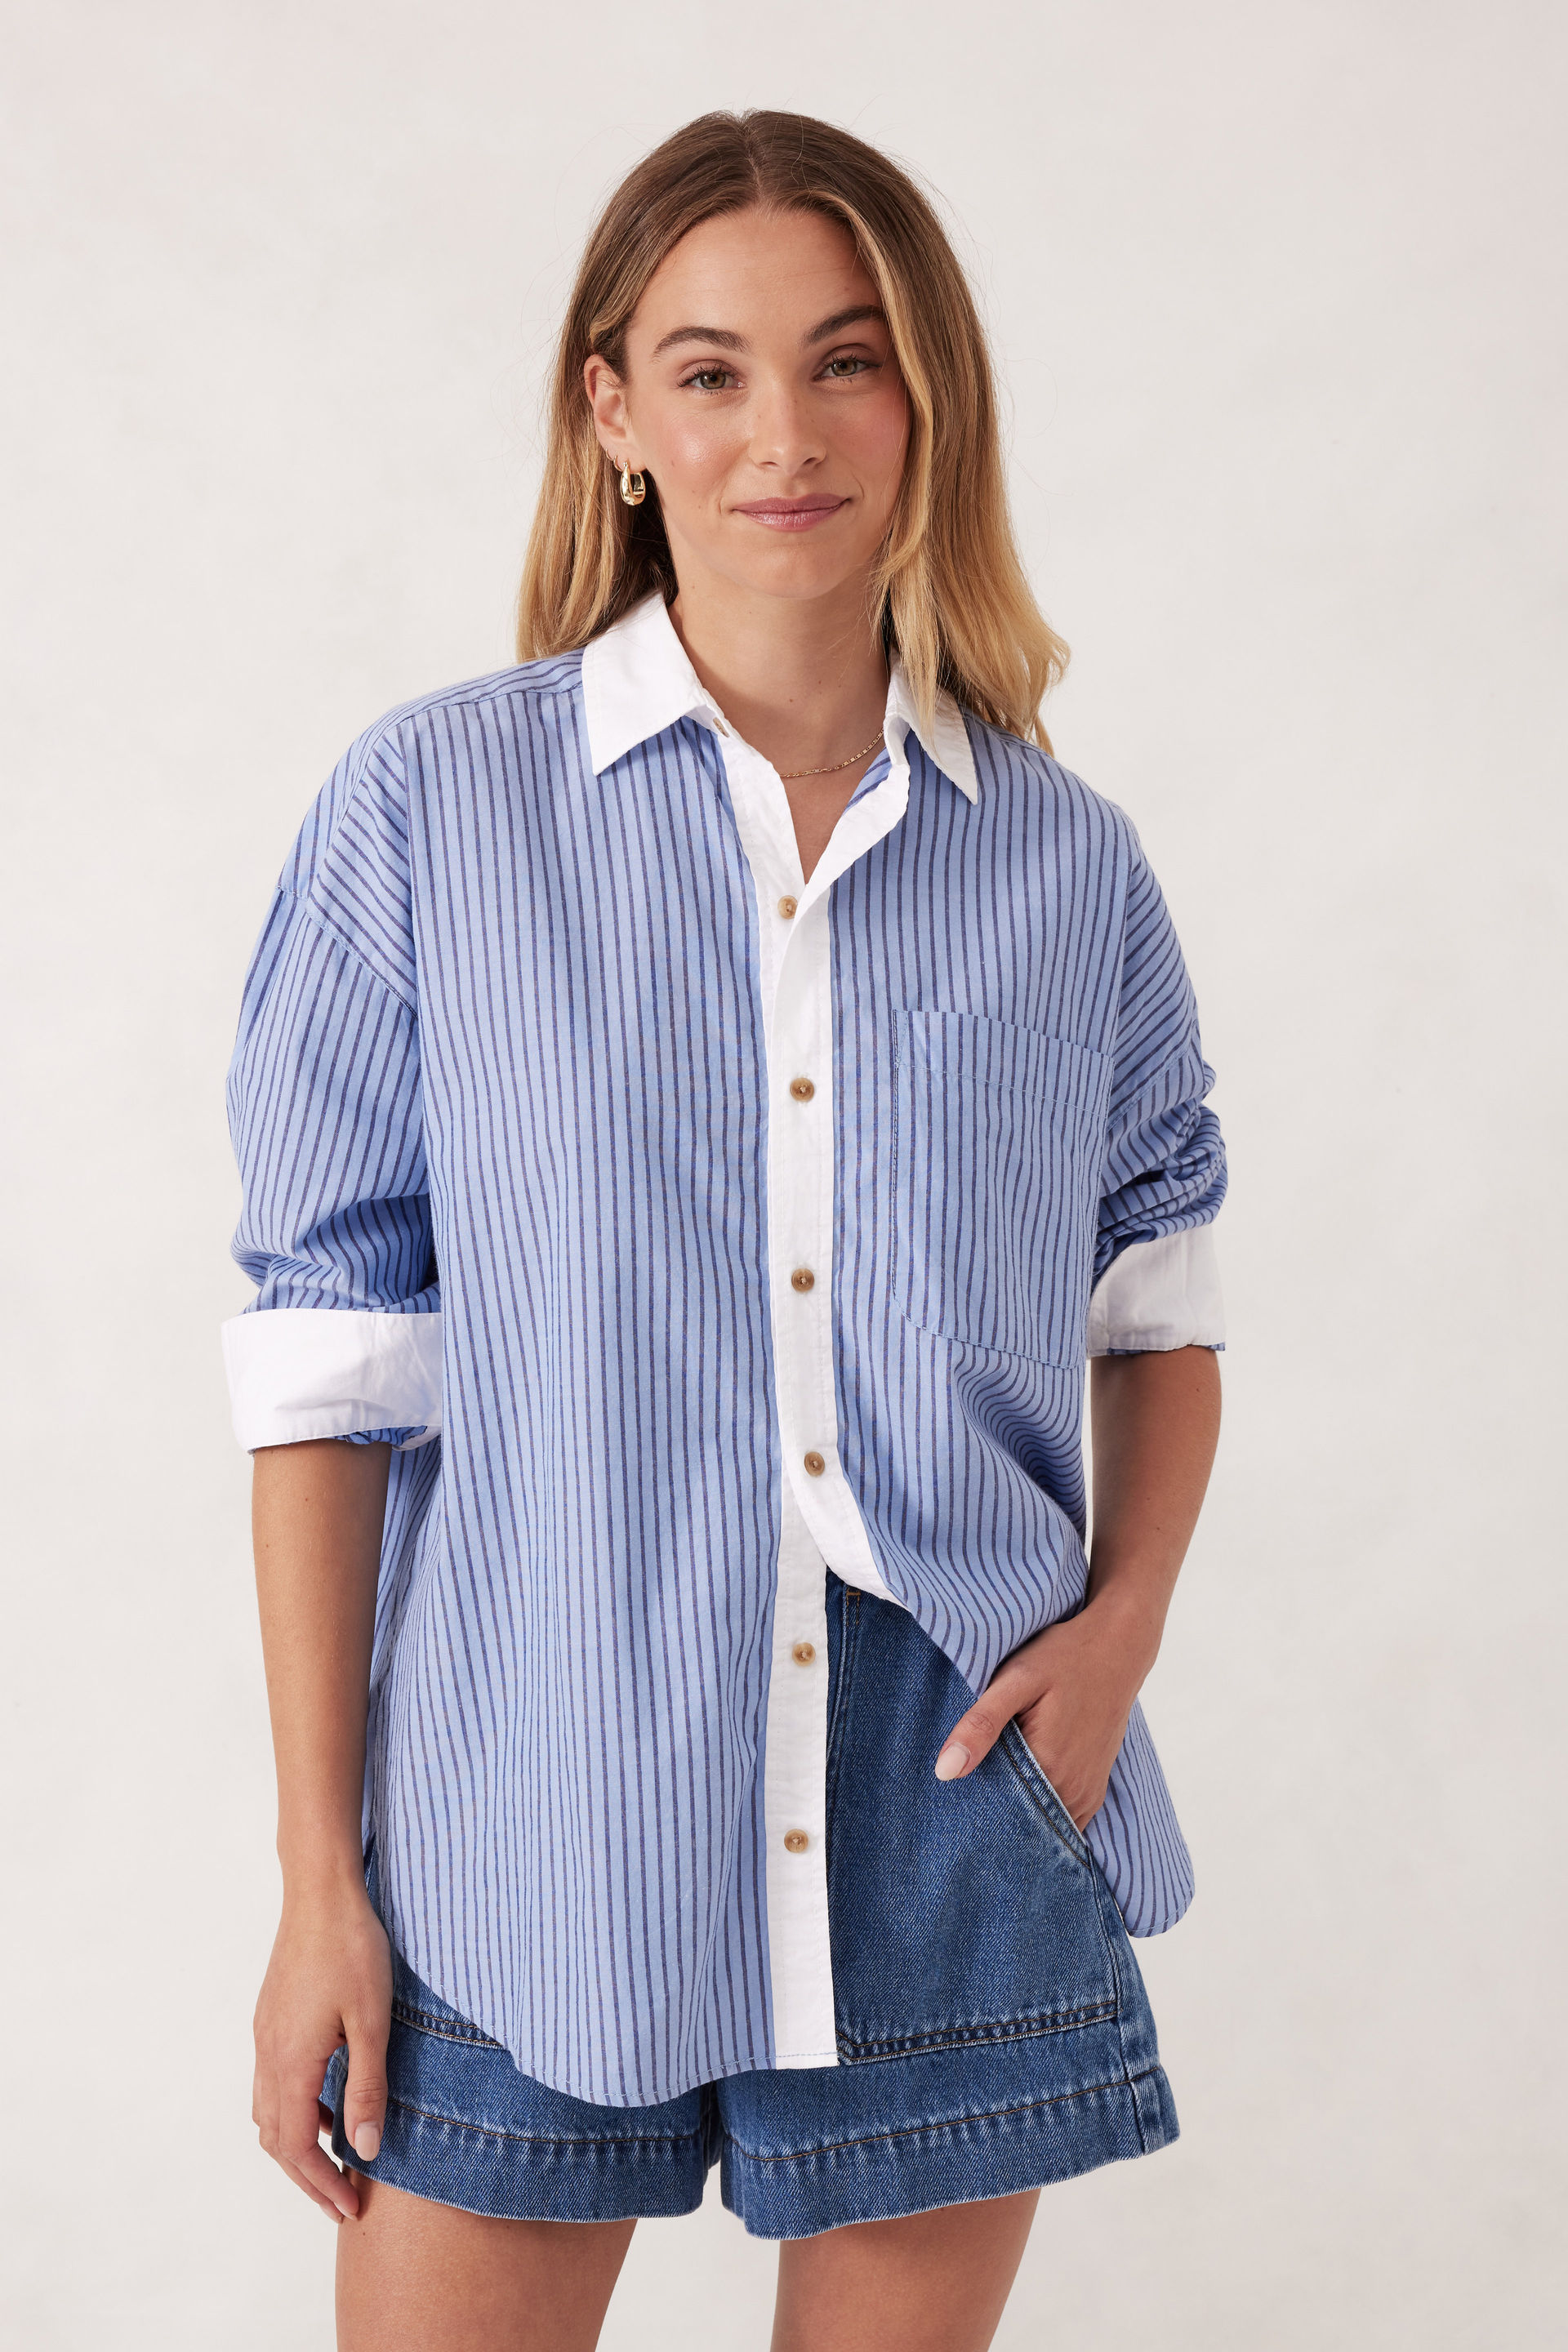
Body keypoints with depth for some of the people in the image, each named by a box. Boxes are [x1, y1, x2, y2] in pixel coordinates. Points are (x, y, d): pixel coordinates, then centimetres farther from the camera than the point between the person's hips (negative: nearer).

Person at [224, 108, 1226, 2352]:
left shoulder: (1069, 864, 3)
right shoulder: (433, 808, -4)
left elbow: (1163, 1298, 16)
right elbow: (332, 1361, -4)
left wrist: (1127, 1612, -2)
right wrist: (318, 1877, -6)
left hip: (955, 1827, 2)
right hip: (532, 1825, -2)